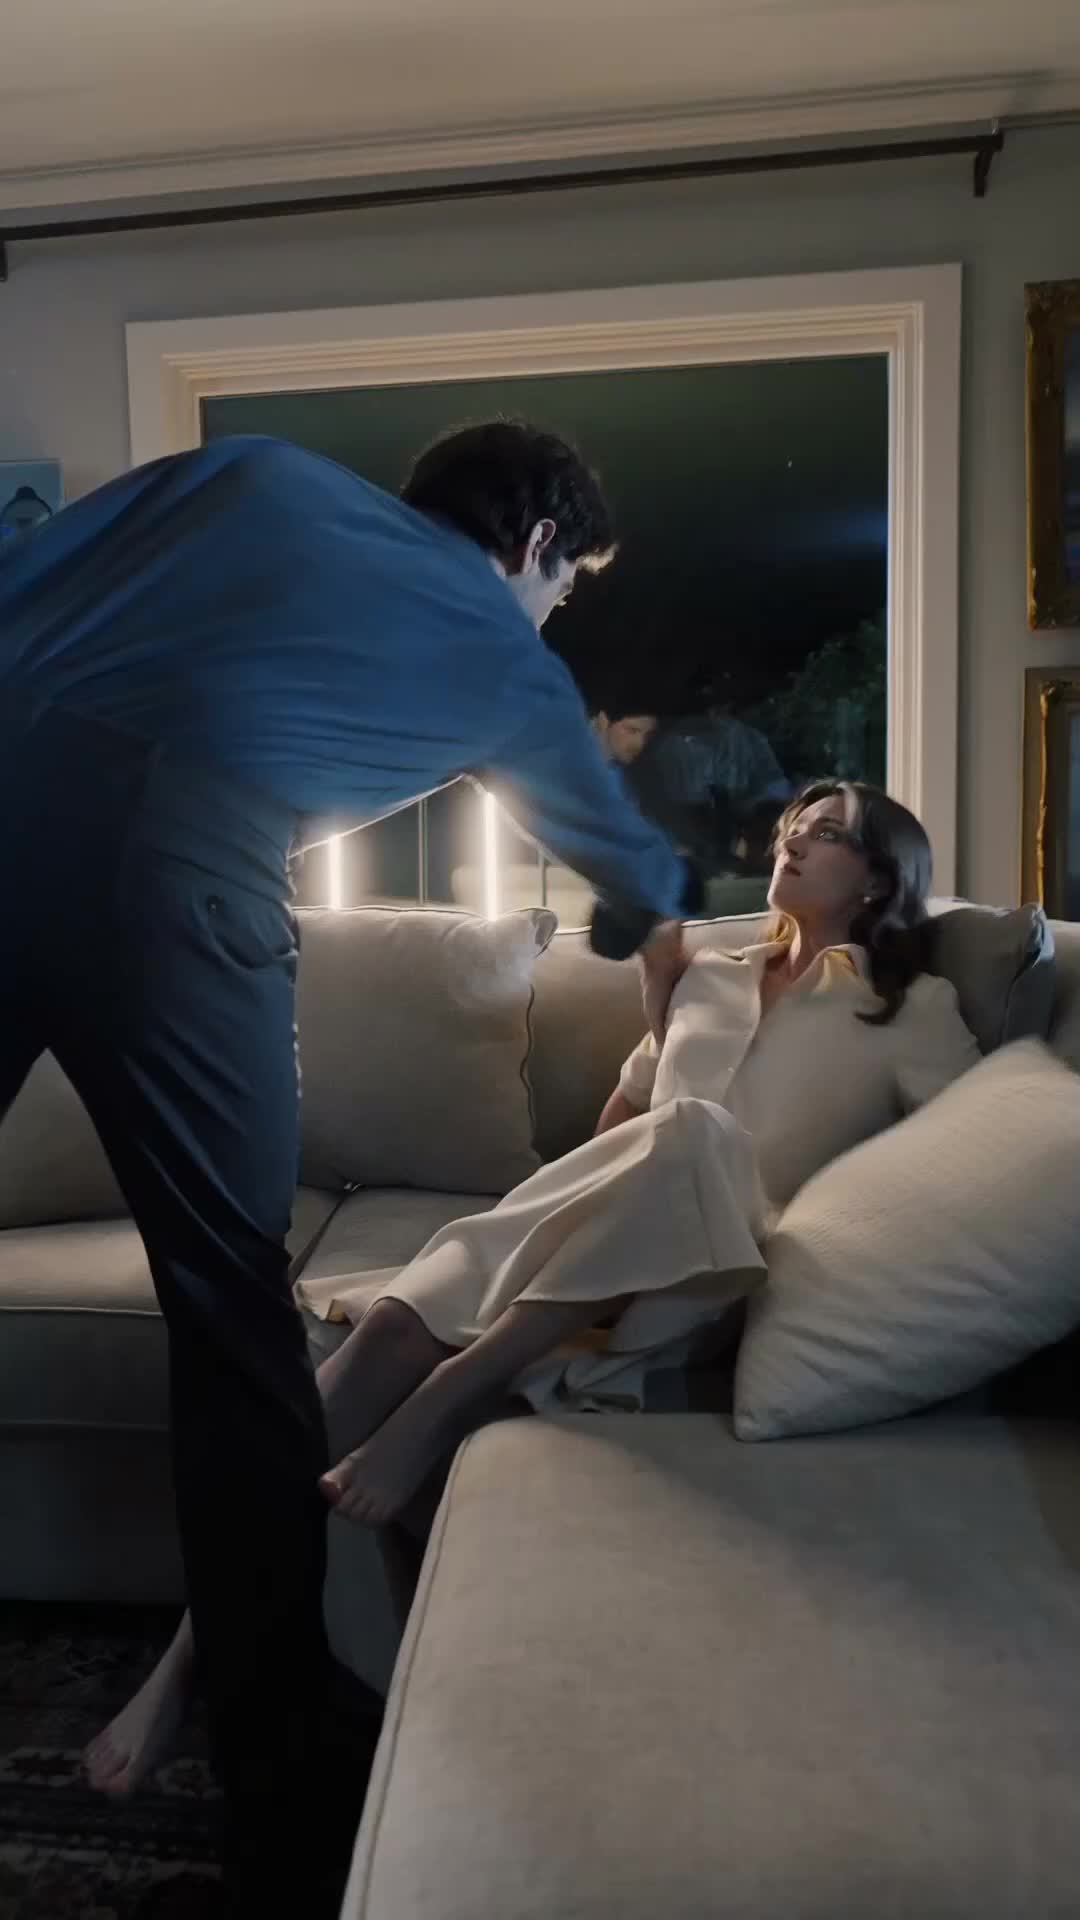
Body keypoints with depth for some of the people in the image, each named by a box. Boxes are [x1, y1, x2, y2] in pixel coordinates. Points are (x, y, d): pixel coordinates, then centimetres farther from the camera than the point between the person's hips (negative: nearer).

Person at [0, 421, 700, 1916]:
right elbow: (618, 842, 39)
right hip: (169, 876, -4)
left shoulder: (258, 468, 27)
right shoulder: (510, 661, 21)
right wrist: (665, 925, 60)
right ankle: (289, 1782, 21)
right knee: (234, 1313, 7)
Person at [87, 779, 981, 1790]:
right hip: (566, 1221, 4)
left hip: (703, 1267, -4)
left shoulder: (912, 1009, 12)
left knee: (691, 1131, -38)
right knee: (394, 1324, -25)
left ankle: (439, 1403, -32)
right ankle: (188, 1656, -20)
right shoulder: (709, 975, 25)